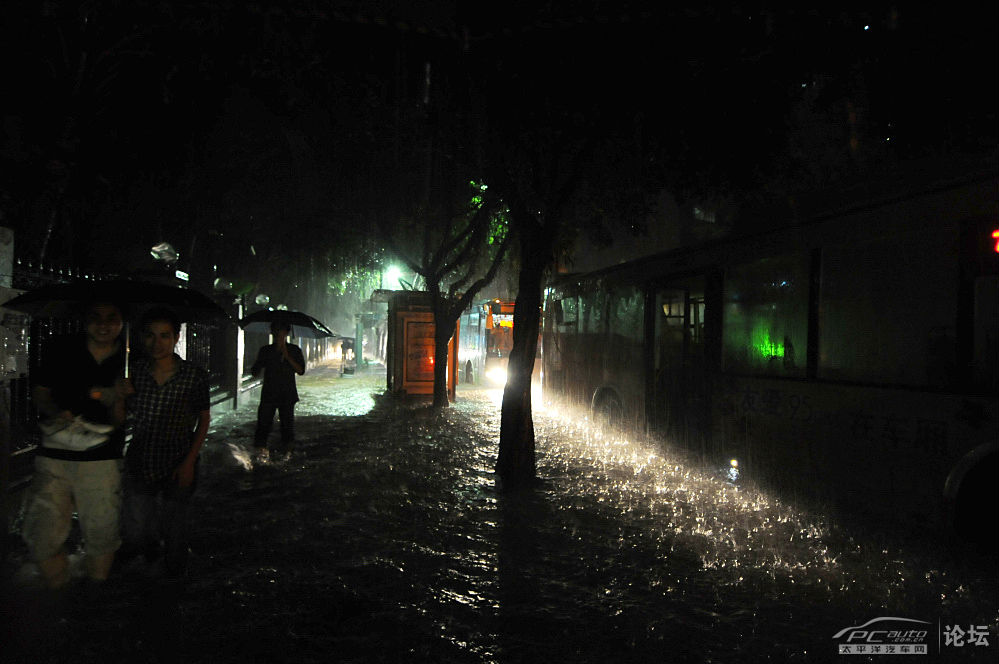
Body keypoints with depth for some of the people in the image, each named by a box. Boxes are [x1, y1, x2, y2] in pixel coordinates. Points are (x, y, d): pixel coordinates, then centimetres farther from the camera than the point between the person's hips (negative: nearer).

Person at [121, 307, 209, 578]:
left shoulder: (194, 376, -10)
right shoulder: (135, 372, -3)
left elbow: (204, 419, -2)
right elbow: (122, 414, 9)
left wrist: (189, 461, -8)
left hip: (178, 468, -2)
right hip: (139, 464, 2)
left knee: (174, 533, 10)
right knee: (134, 537, 9)